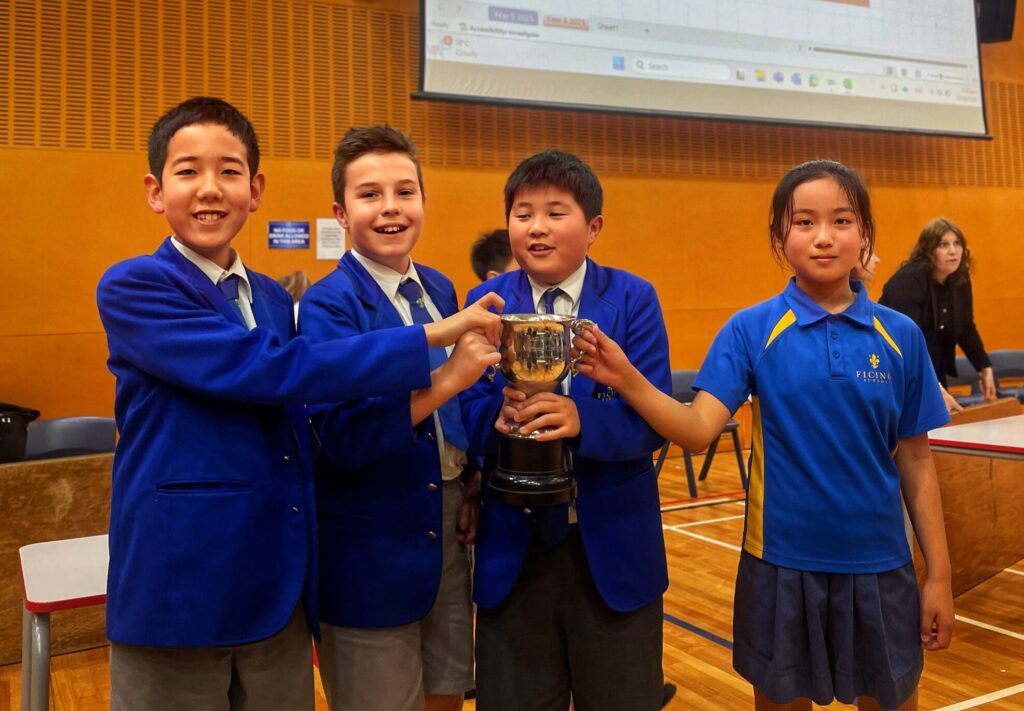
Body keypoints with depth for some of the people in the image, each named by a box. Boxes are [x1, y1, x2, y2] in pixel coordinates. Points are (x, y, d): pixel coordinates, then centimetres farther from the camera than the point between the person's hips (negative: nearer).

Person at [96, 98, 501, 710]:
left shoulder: (275, 299, 10)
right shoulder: (132, 289, -11)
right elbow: (265, 371, -25)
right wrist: (430, 337, -23)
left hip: (280, 589, 6)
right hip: (179, 586, -5)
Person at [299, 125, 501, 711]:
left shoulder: (440, 290, 6)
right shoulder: (329, 305, -15)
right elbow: (343, 436, -26)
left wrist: (471, 487, 5)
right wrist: (446, 377, -36)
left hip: (448, 532, 6)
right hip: (373, 549, -6)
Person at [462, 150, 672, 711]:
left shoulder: (633, 300, -5)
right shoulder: (485, 303, 1)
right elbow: (465, 417, -6)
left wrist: (580, 419, -32)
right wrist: (501, 415, -28)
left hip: (612, 549, -1)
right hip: (512, 549, 1)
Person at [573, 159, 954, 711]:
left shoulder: (900, 337, -2)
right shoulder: (750, 329, -8)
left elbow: (916, 462, 3)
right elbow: (698, 429, -18)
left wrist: (938, 574, 4)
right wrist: (626, 379, -34)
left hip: (879, 568, 2)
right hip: (781, 565, -1)